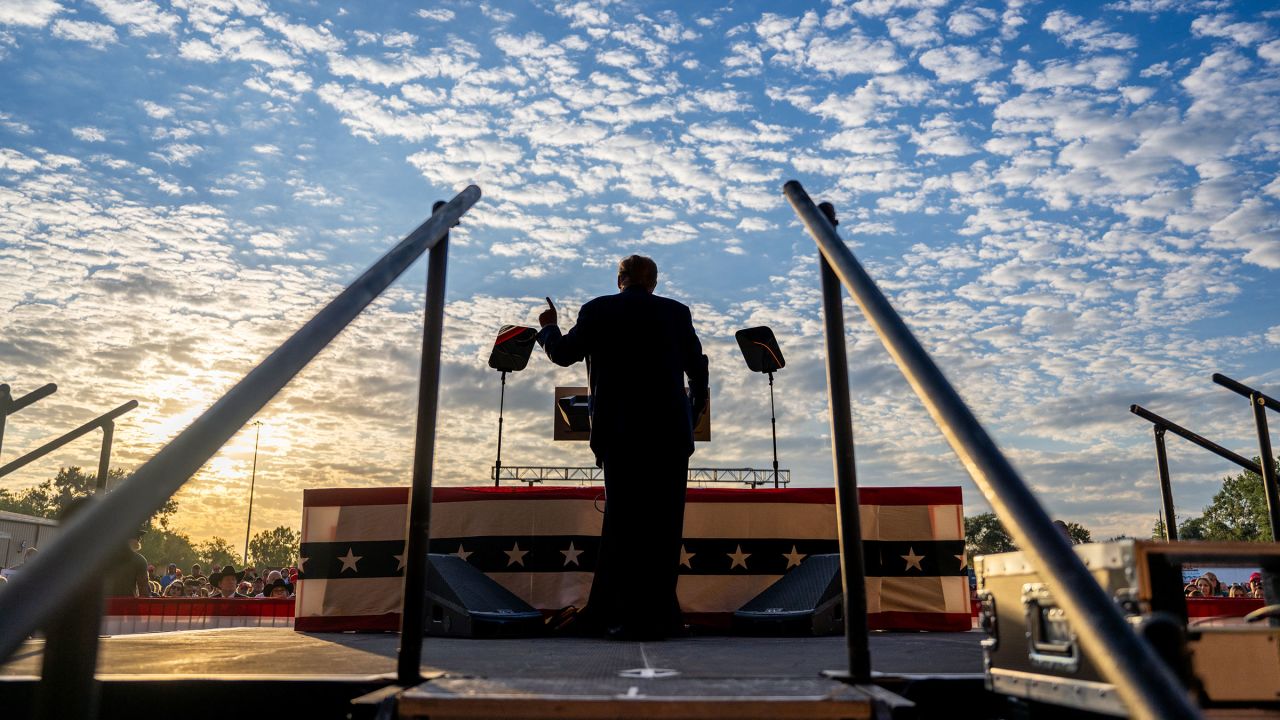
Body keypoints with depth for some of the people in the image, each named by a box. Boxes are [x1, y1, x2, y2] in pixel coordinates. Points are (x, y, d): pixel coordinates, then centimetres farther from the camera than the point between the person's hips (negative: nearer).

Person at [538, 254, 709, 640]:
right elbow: (698, 370, 7)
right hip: (670, 433, 1)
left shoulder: (597, 311, 2)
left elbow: (563, 354, 9)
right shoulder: (677, 312, 6)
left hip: (620, 433, -1)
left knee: (623, 521, 5)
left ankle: (630, 614, 7)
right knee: (663, 522, 7)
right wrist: (692, 414, 22)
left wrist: (548, 327, 29)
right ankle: (658, 614, 11)